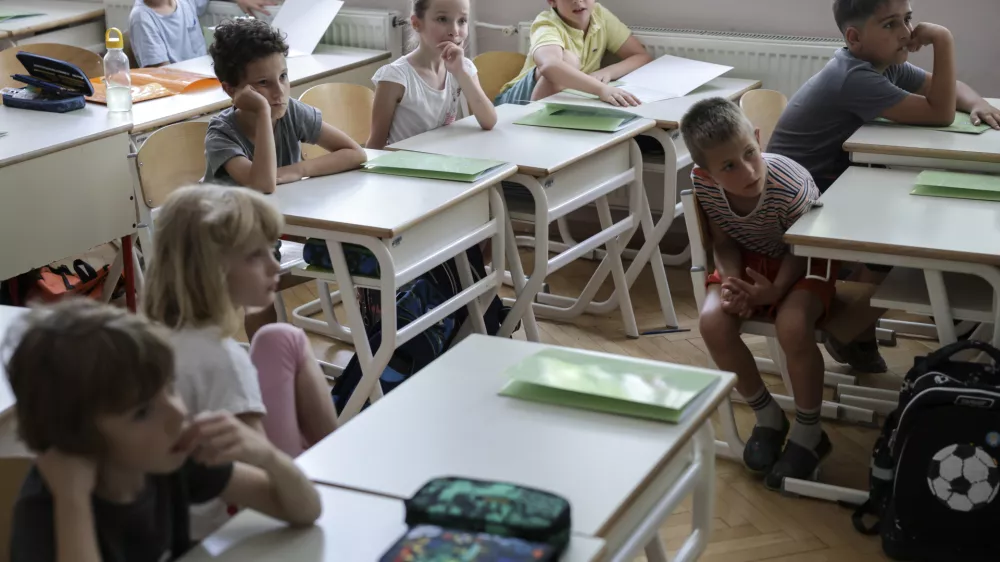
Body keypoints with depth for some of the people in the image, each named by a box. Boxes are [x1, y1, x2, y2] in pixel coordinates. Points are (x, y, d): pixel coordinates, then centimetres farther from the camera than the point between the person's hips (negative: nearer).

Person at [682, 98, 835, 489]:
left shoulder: (792, 186, -33)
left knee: (792, 327, -33)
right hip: (749, 259, 4)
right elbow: (723, 242, -5)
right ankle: (768, 418, 1)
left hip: (804, 262, -4)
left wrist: (776, 289, -33)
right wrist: (731, 282, -24)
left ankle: (808, 434, -6)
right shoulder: (703, 184, -20)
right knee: (713, 321, -23)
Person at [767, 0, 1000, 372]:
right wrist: (943, 41, -29)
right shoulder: (854, 78, -27)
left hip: (831, 182, 9)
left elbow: (949, 89, 10)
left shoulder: (885, 64, 2)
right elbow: (940, 114, -27)